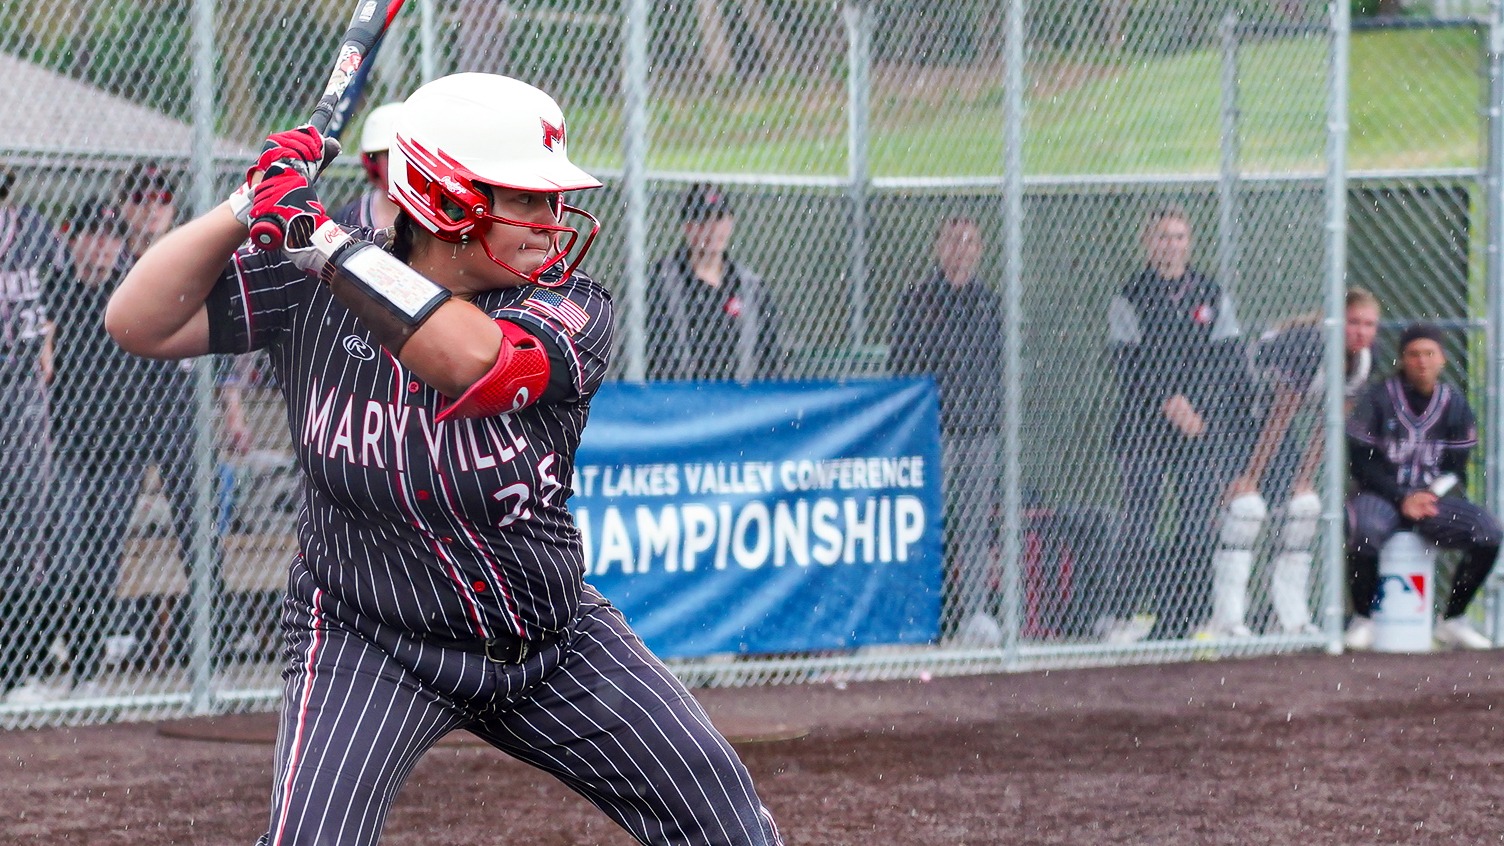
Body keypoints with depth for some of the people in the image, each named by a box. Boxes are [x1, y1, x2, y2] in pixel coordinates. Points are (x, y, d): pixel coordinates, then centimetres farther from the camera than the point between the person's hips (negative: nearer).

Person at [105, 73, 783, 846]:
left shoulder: (571, 308, -15)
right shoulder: (308, 287, -10)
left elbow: (475, 363, -36)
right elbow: (137, 323, -12)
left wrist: (319, 235, -35)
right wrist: (251, 205, -23)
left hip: (554, 636, 2)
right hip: (367, 638, -2)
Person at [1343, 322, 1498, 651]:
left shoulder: (1454, 403, 7)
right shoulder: (1377, 398, -5)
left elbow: (1457, 468, 9)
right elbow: (1361, 462, -7)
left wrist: (1433, 498, -10)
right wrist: (1402, 499, -15)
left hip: (1433, 498, 4)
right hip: (1379, 495, -4)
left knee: (1489, 533, -20)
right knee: (1364, 533, -38)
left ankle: (1451, 621, -2)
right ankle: (1362, 620, -14)